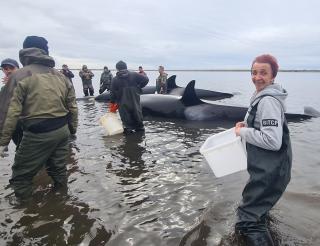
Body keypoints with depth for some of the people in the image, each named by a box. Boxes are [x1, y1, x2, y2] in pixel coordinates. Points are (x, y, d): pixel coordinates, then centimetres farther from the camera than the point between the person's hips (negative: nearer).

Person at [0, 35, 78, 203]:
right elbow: (72, 107, 12)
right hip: (62, 130, 6)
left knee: (21, 175, 12)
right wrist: (72, 130, 21)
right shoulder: (61, 76, 11)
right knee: (58, 169, 22)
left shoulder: (20, 75, -7)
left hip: (38, 134, -6)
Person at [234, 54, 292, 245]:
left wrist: (243, 132, -18)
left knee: (247, 221, -7)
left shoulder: (268, 101, -21)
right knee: (256, 211, 29)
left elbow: (273, 141, -28)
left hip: (270, 170, -10)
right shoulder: (263, 96, 10)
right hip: (267, 167, 10)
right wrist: (247, 125, 8)